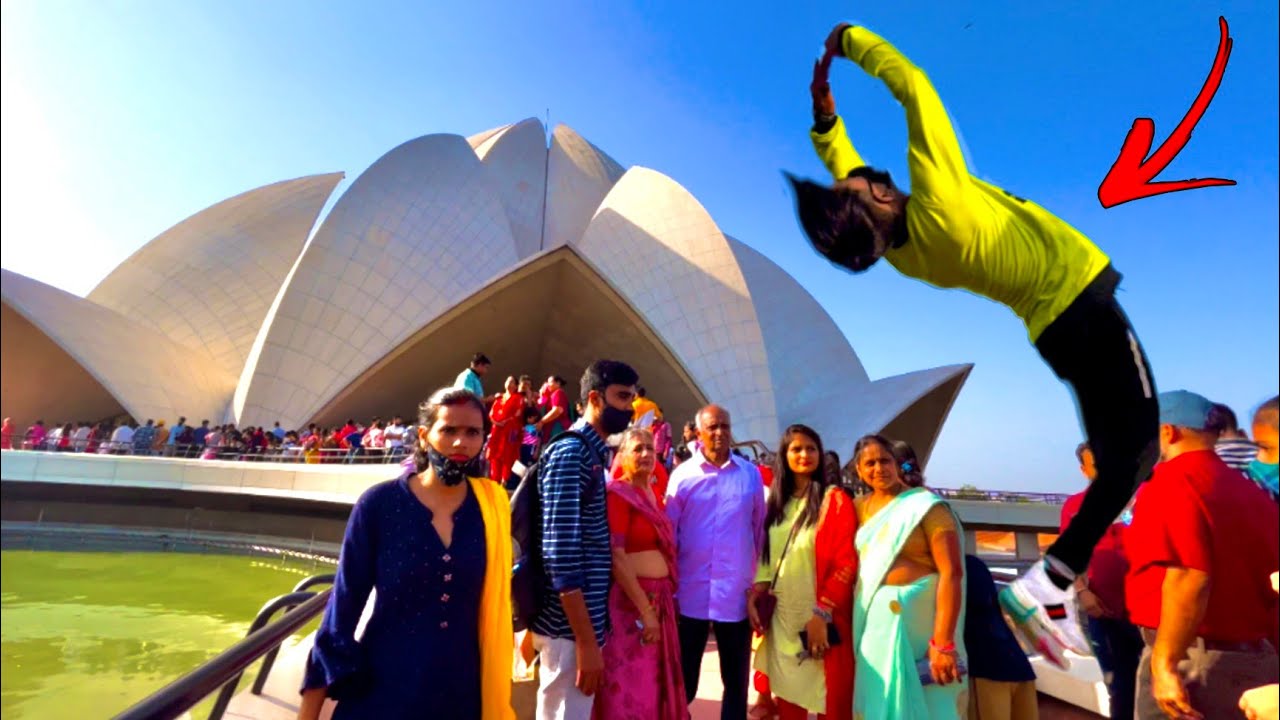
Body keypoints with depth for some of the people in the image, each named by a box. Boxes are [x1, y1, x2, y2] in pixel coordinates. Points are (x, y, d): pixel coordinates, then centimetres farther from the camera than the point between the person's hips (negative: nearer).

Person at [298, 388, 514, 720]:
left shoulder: (493, 507, -5)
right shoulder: (379, 503, -10)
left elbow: (496, 597, 4)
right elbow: (345, 602, -6)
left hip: (461, 691, 2)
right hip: (380, 690, -1)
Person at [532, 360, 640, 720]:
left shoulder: (595, 454, 11)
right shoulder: (569, 453, -18)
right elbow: (560, 554, -23)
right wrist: (587, 641, -21)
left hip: (584, 620, 9)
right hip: (570, 627, -9)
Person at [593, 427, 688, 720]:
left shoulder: (655, 495, 12)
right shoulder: (617, 493, -11)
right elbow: (616, 557, -18)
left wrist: (660, 603, 10)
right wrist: (645, 611, -18)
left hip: (660, 599, 8)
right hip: (631, 601, -8)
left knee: (657, 687, 17)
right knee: (630, 690, 3)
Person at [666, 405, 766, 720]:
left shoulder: (751, 474, 0)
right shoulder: (682, 475, -3)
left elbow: (760, 528, 5)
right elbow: (668, 532, 0)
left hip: (736, 593, 1)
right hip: (692, 592, -1)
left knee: (736, 679, 16)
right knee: (684, 677, 14)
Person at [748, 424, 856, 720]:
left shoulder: (835, 499, -6)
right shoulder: (778, 500, 10)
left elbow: (846, 562, -12)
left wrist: (821, 613, -17)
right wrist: (754, 597, 3)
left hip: (820, 618, -5)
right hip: (783, 616, 5)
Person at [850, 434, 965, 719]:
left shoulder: (926, 506, -10)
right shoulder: (860, 507, 7)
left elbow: (951, 573, -17)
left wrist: (943, 642, -23)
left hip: (913, 618, -5)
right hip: (870, 619, 6)